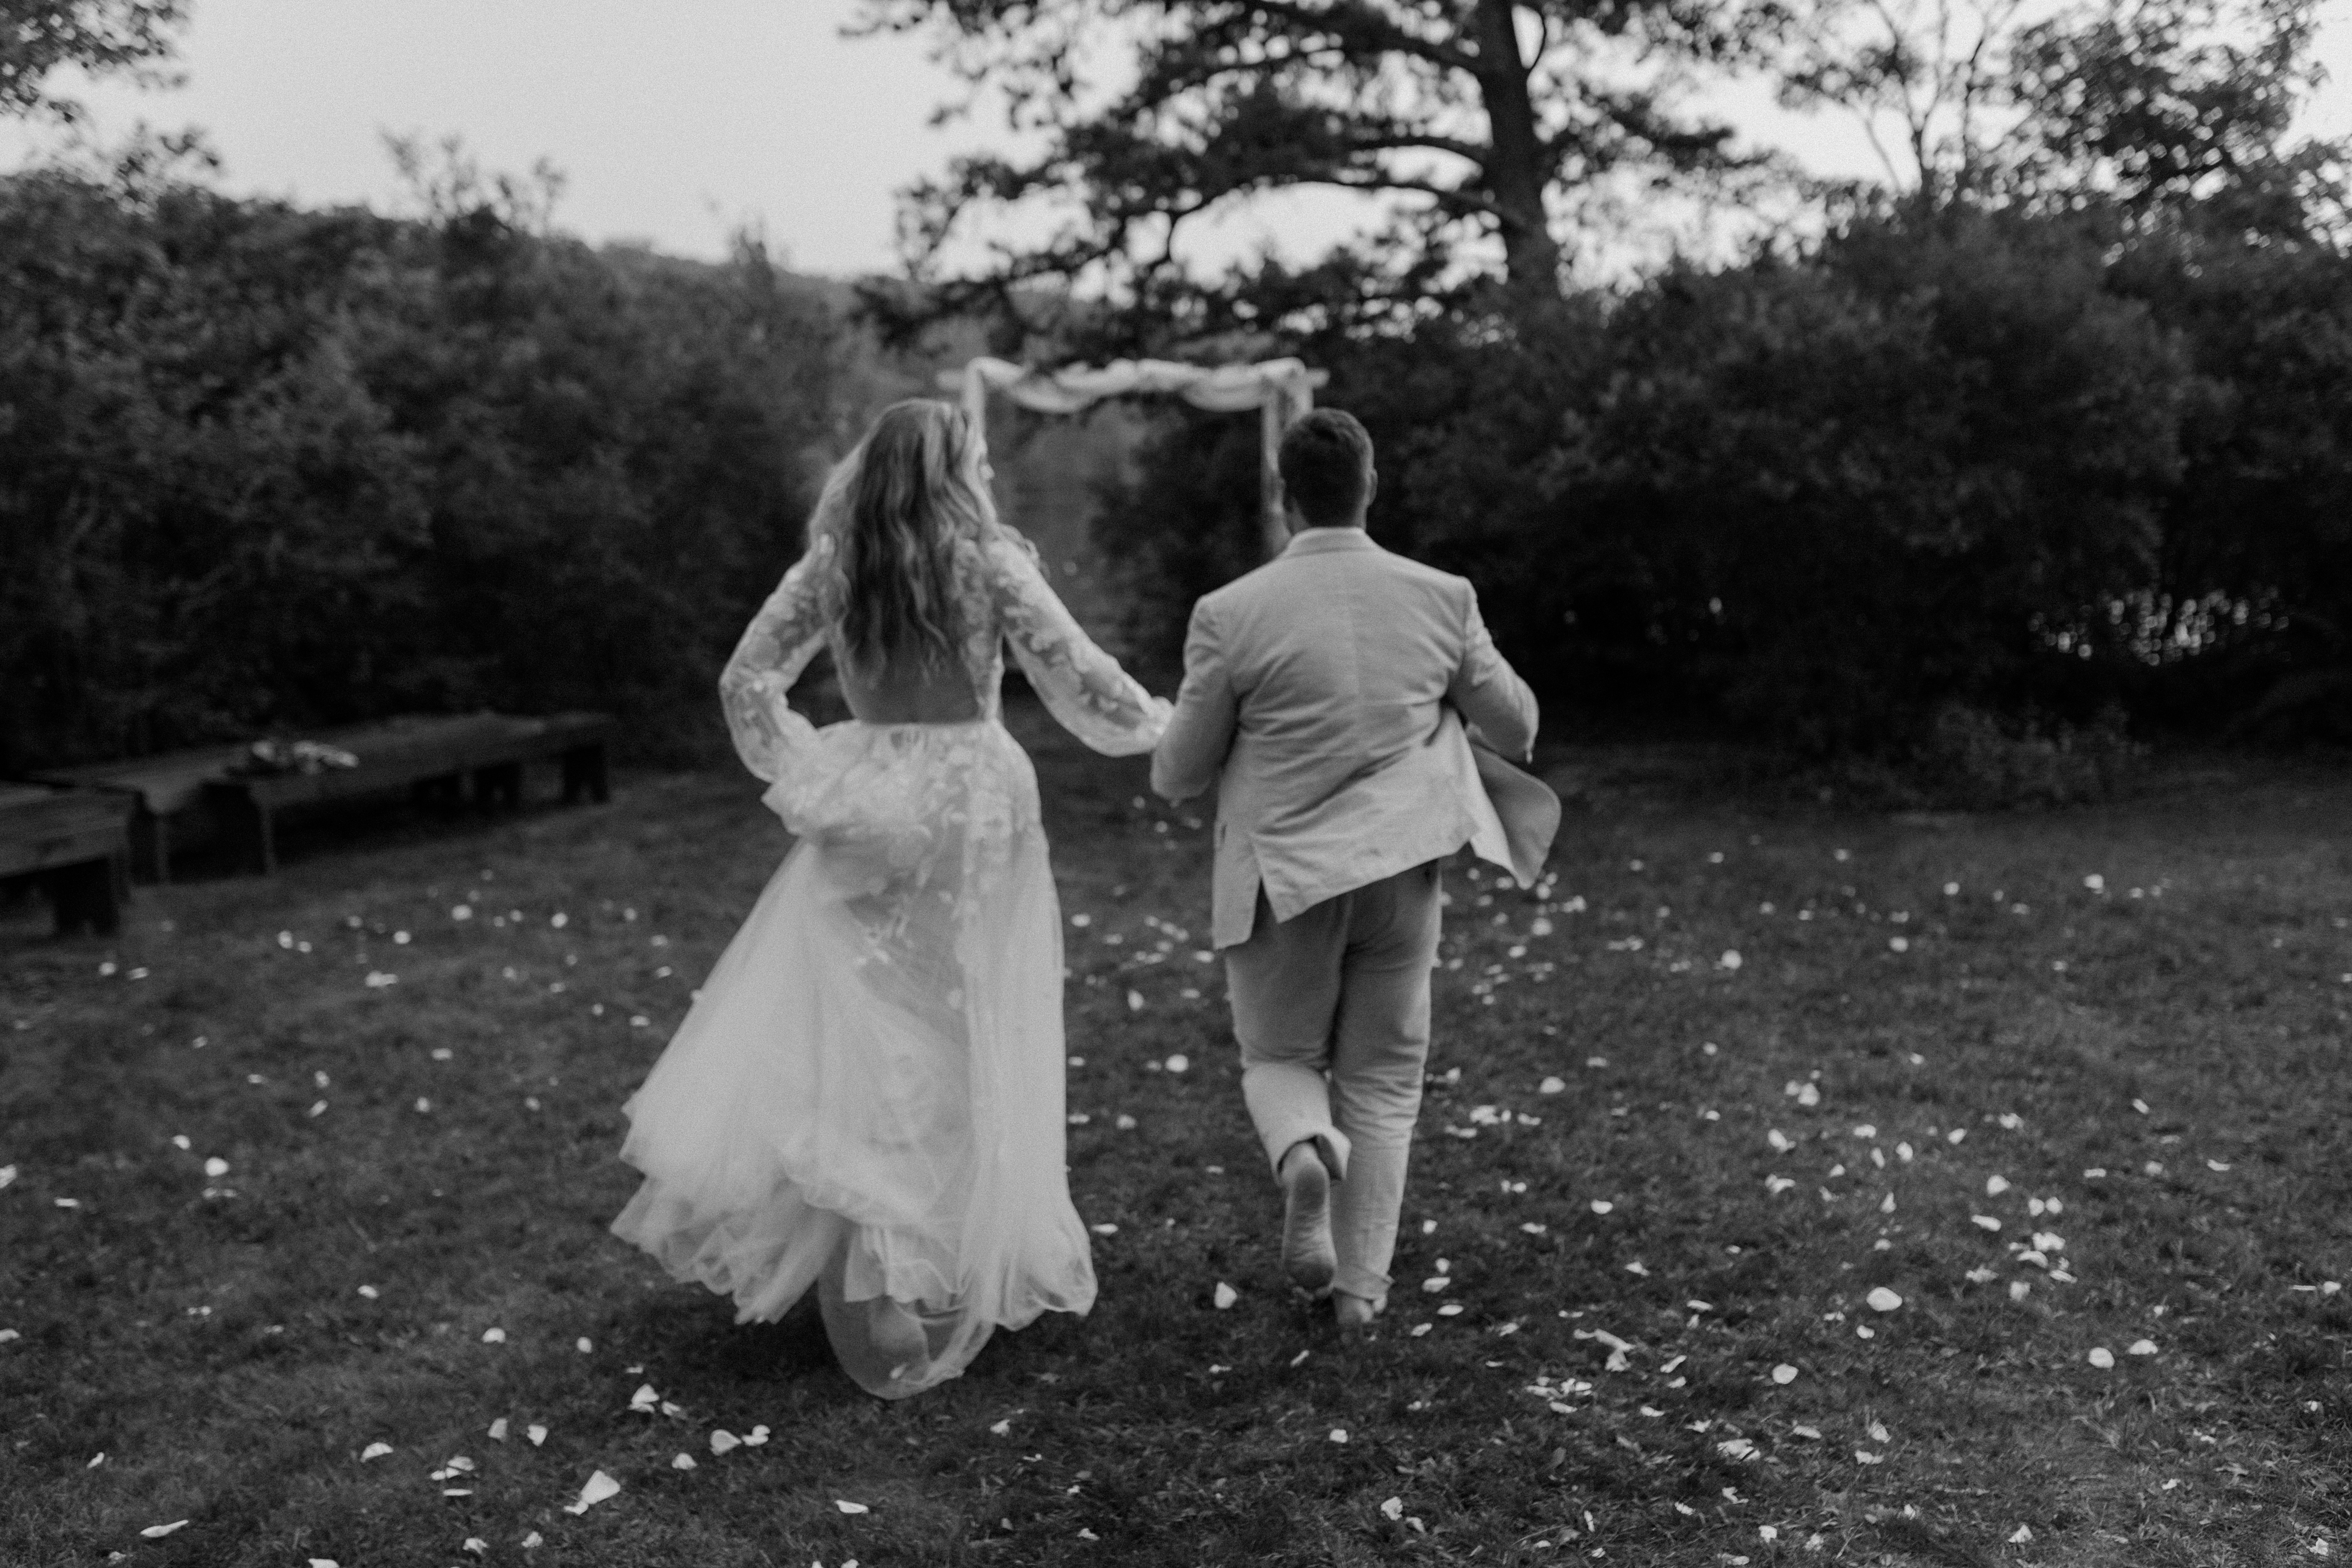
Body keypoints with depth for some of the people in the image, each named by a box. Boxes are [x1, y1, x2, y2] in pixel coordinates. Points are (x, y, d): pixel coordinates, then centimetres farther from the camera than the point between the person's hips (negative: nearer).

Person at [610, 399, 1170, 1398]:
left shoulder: (832, 565, 2)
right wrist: (1159, 724, 9)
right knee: (966, 1043, 8)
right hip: (974, 804, -3)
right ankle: (955, 1272, 16)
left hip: (867, 810, 3)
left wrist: (809, 777, 9)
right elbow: (1079, 683, -8)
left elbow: (746, 682, 2)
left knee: (860, 1034, 11)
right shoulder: (991, 561, -8)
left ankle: (870, 1286, 11)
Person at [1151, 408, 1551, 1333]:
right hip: (1399, 873, 2)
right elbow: (1515, 726, 9)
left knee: (1280, 1061, 18)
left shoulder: (1232, 614, -11)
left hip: (1285, 878, -2)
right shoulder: (1442, 599, -4)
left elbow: (1177, 777, -4)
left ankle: (1303, 1152, -14)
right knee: (1382, 1078, 17)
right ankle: (1360, 1283, 16)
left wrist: (1177, 754, 18)